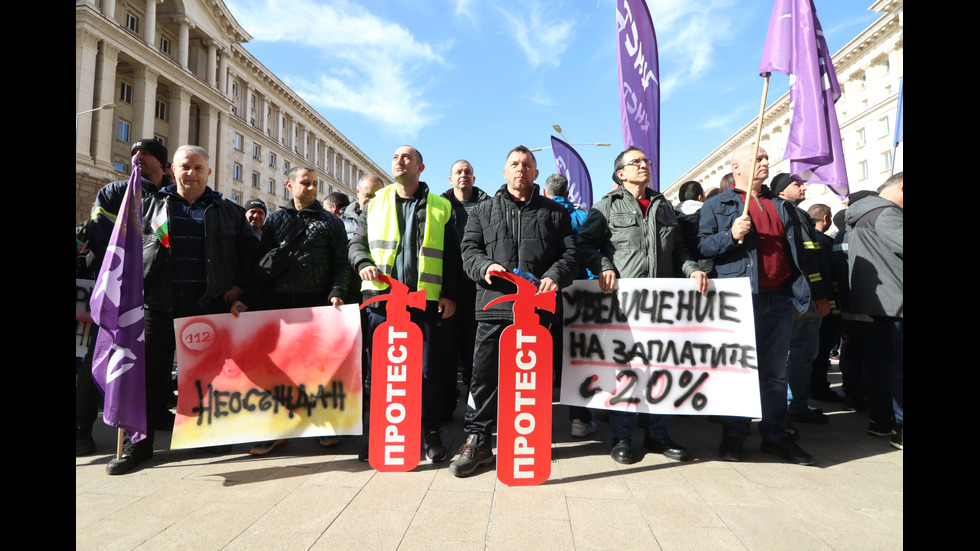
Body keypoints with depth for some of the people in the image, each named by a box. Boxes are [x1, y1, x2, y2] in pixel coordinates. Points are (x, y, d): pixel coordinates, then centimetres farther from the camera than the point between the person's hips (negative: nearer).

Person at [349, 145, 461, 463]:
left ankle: (431, 434, 15)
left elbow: (451, 255, 8)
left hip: (426, 300, -1)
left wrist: (450, 294, -1)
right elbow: (357, 242, 16)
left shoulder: (439, 208, 10)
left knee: (428, 370, 2)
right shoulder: (375, 205, 16)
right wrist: (363, 264, -6)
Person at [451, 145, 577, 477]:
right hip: (493, 304, 0)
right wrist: (485, 266, -12)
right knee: (483, 374, -2)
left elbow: (569, 254, 8)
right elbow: (469, 250, 9)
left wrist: (554, 276, -12)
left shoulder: (554, 213, 16)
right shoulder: (483, 211, 17)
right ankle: (477, 441, 10)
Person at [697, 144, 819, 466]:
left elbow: (796, 250, 22)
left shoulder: (782, 206, 20)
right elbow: (701, 246, -5)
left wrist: (801, 291, 15)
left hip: (779, 298, 5)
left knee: (776, 371, 10)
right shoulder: (717, 205, 5)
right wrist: (731, 235, -20)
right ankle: (733, 436, 13)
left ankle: (776, 436, 20)